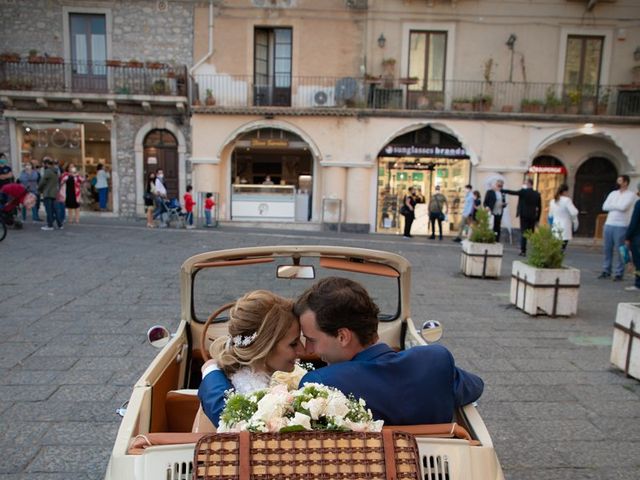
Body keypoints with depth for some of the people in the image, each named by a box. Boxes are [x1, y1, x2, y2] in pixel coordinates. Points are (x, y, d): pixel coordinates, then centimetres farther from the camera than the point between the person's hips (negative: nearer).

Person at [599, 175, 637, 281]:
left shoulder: (630, 195, -1)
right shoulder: (613, 193, 15)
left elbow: (623, 207, -17)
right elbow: (604, 207, 4)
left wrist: (612, 205, -2)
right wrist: (617, 206, -7)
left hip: (621, 226, -5)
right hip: (608, 224, 5)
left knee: (619, 251, -3)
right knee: (607, 249, 8)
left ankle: (619, 273, 3)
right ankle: (606, 270, 17)